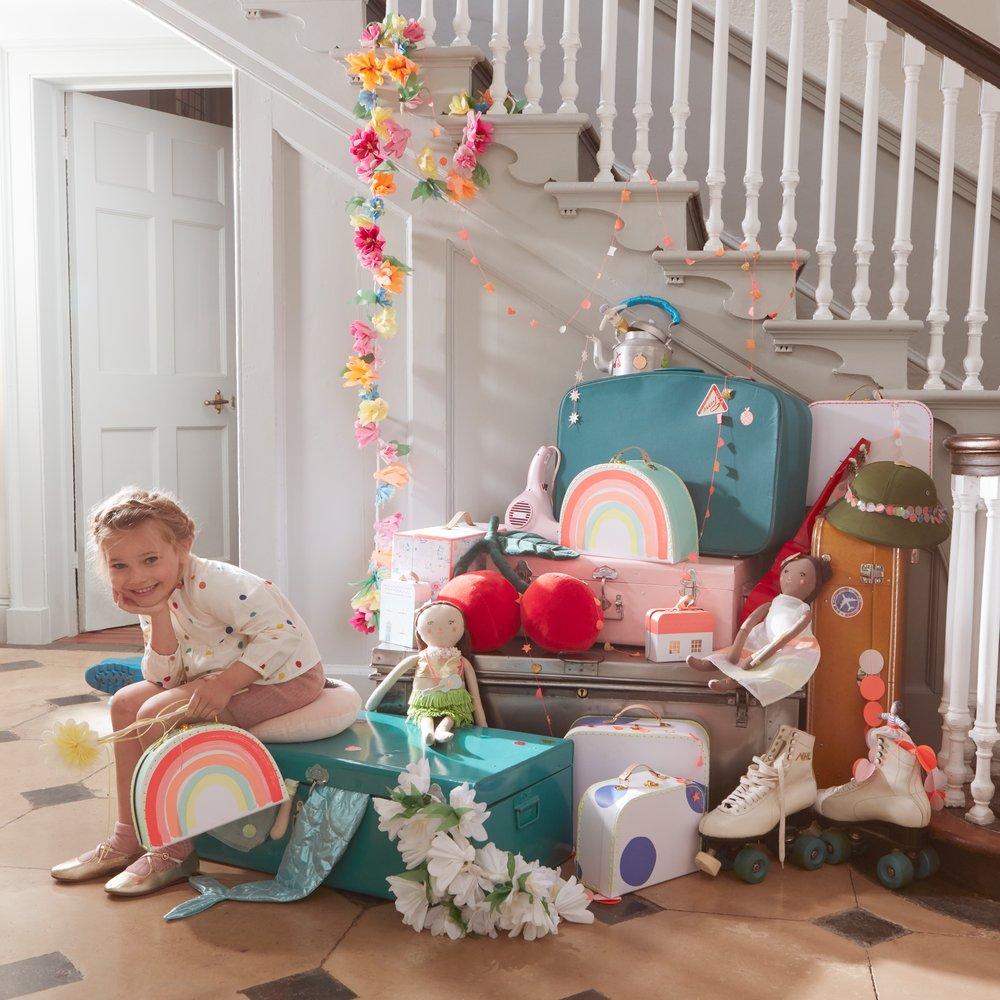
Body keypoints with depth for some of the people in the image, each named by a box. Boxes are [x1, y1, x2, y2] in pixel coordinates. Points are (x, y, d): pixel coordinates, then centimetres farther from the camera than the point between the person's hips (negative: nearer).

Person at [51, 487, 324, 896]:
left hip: (283, 676, -10)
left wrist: (224, 684, -32)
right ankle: (128, 837, 16)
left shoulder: (210, 585, -25)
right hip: (223, 677, 10)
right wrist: (157, 618, -18)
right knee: (126, 702, 8)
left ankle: (174, 851, -6)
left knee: (158, 715, -20)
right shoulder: (155, 597, 2)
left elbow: (282, 633, -30)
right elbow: (166, 679, -5)